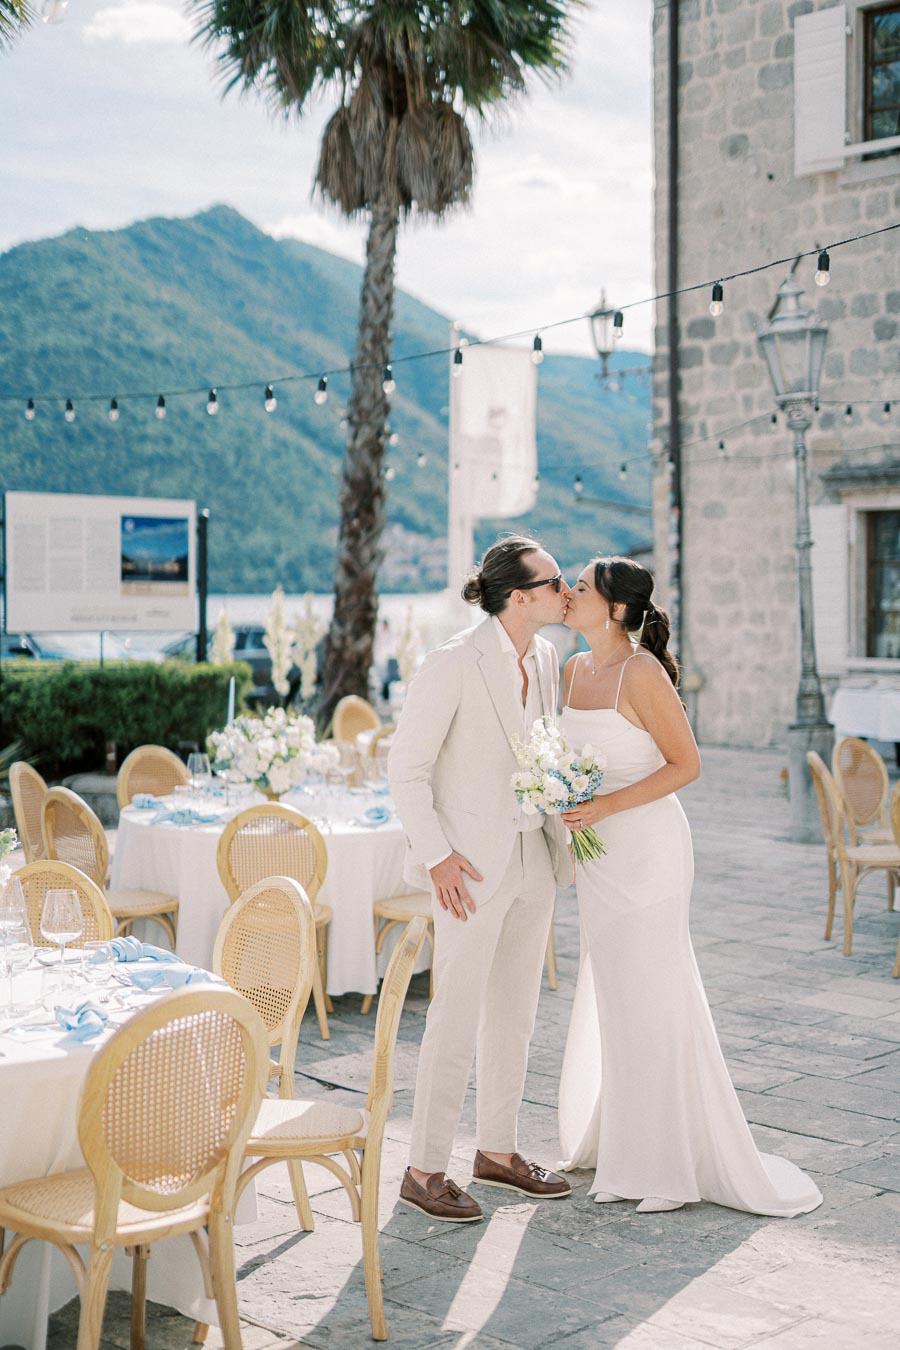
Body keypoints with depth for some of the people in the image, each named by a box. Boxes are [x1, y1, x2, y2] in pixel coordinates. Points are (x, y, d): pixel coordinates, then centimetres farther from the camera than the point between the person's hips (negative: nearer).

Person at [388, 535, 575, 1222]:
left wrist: (565, 828, 9)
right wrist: (436, 855, -18)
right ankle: (425, 1171, 8)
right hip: (473, 864, -8)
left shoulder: (545, 658, 6)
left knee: (515, 1012, 15)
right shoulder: (453, 663, -16)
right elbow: (407, 767, -13)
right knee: (458, 1017, -4)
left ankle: (498, 1151, 29)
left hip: (533, 856, 8)